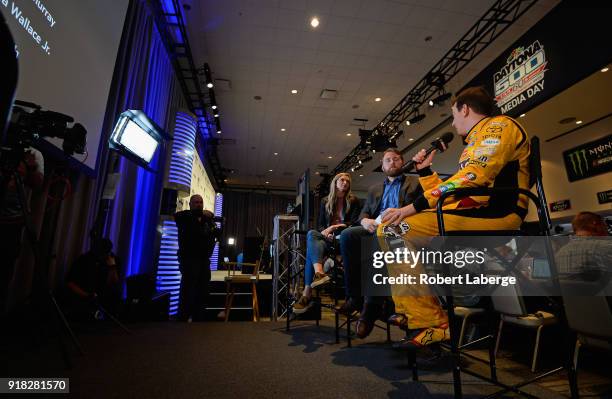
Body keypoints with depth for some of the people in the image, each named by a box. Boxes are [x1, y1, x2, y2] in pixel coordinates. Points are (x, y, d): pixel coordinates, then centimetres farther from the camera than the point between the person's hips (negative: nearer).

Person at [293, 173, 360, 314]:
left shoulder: (353, 201, 11)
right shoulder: (326, 201, 18)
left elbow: (355, 223, -2)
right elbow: (320, 224, 13)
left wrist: (335, 227, -17)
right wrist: (326, 232, -11)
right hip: (328, 238, 3)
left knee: (312, 242, -33)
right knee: (312, 234, -33)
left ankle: (307, 293, -40)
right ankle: (318, 273, -57)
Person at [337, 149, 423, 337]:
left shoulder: (415, 183, 19)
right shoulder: (374, 189, 31)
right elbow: (363, 213, 20)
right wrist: (365, 221, -5)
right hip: (375, 229, 4)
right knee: (347, 234, -27)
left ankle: (371, 307, -27)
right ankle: (355, 296, -21)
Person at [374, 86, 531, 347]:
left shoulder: (499, 125, 1)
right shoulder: (474, 144, 28)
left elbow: (472, 177, -18)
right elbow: (452, 193, 24)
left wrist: (415, 207, -20)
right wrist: (424, 170, 29)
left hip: (494, 215, -10)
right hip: (471, 213, 10)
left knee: (394, 229, -22)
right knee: (389, 227, 8)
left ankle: (430, 323, -15)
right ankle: (411, 312, 3)